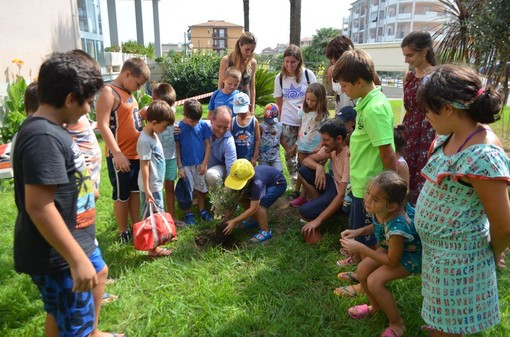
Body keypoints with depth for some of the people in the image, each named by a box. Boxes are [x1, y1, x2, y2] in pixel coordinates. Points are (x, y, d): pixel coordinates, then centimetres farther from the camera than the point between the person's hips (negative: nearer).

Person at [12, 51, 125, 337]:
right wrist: (77, 259, -31)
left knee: (99, 271, 32)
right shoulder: (43, 137, -27)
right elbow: (38, 206, -32)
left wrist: (86, 191, 34)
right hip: (57, 255, -11)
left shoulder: (51, 130, 6)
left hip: (75, 240, 11)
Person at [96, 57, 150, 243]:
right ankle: (123, 233, 20)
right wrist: (117, 153, -25)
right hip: (120, 156, -8)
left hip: (136, 153, 8)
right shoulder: (109, 93, -15)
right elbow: (103, 125, -21)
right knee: (122, 196, 6)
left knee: (135, 192, 16)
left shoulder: (128, 93, 12)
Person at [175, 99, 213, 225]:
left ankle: (202, 210, 29)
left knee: (201, 188, 14)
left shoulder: (203, 125, -7)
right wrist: (179, 167, -8)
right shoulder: (179, 127, -11)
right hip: (186, 165, -2)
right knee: (187, 190, 8)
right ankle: (188, 213, 23)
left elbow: (208, 144, -2)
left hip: (200, 164, 2)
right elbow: (177, 148, -7)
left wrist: (204, 163, -5)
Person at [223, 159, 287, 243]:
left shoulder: (257, 183, -41)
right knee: (243, 198, -5)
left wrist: (234, 222, -32)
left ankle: (265, 231, -8)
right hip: (266, 179, 8)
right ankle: (255, 219, 15)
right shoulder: (242, 177, -21)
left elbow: (253, 209, -36)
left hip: (278, 183, -8)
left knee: (258, 205, -27)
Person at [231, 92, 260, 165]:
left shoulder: (254, 121, -4)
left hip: (249, 158, -1)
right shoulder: (232, 121, -2)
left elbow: (258, 140, -2)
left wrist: (255, 157, -5)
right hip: (235, 158, 1)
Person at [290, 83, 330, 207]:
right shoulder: (304, 111, 5)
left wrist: (320, 146, -22)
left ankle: (303, 196, 13)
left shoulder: (323, 115, -11)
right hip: (302, 147, 5)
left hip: (314, 149, -5)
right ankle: (298, 193, 27)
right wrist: (297, 142, 13)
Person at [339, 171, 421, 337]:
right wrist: (359, 231, -11)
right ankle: (375, 306, 29)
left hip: (412, 257, -7)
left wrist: (360, 248, -27)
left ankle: (397, 324, 6)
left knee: (374, 281, -20)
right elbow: (379, 226, 5)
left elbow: (392, 261, -27)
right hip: (394, 246, 8)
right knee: (362, 270, -1)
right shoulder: (382, 211, -21)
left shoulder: (397, 227, -42)